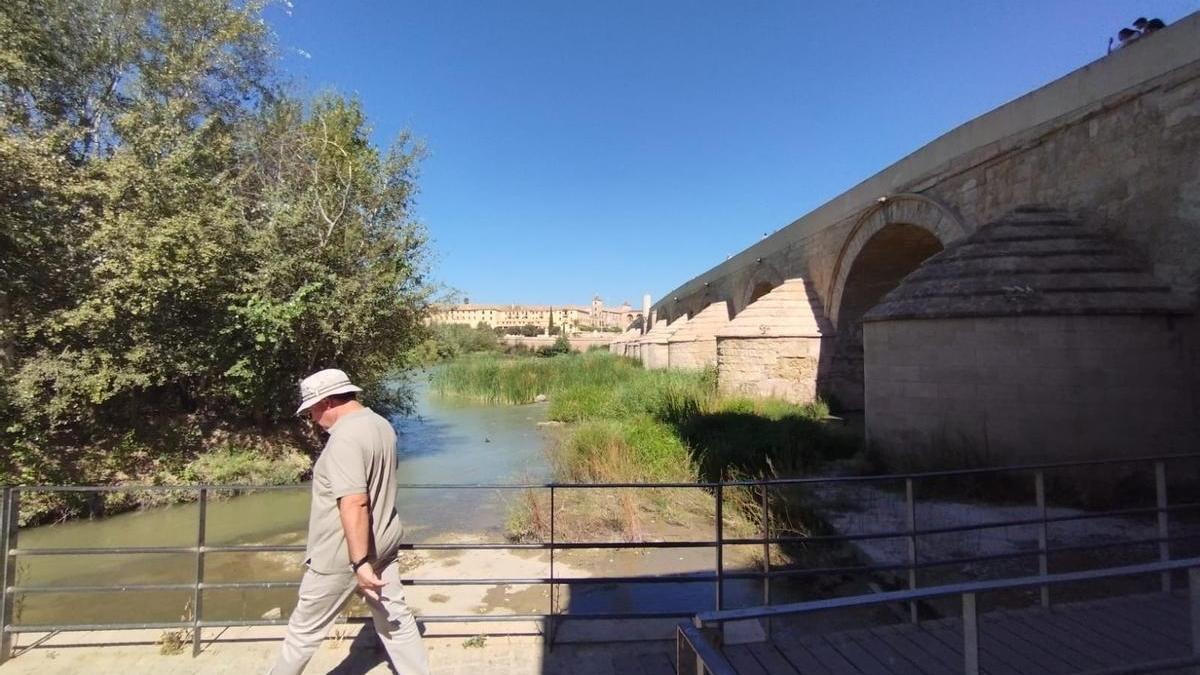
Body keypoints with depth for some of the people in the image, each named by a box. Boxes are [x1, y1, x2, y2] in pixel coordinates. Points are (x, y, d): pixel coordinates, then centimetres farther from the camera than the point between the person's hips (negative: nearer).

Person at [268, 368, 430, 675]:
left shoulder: (344, 438, -24)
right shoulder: (381, 425, 6)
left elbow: (354, 504, -29)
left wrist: (360, 562, -27)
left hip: (344, 554, -8)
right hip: (382, 544, 8)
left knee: (305, 626, 14)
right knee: (396, 618, 15)